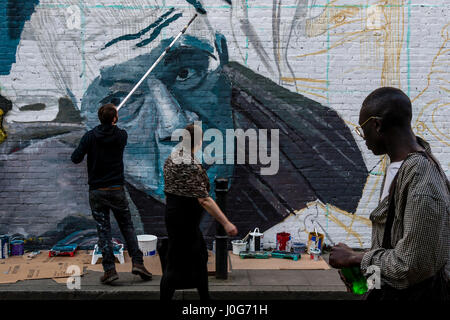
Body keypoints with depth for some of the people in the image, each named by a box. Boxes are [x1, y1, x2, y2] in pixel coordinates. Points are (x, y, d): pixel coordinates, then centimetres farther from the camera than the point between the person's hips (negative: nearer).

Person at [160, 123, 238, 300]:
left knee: (199, 256, 21)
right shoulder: (191, 165, -24)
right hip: (185, 217, -10)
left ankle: (205, 297, 33)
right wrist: (226, 223, -25)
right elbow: (204, 199, -27)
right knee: (176, 263, 1)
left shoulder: (172, 156, 4)